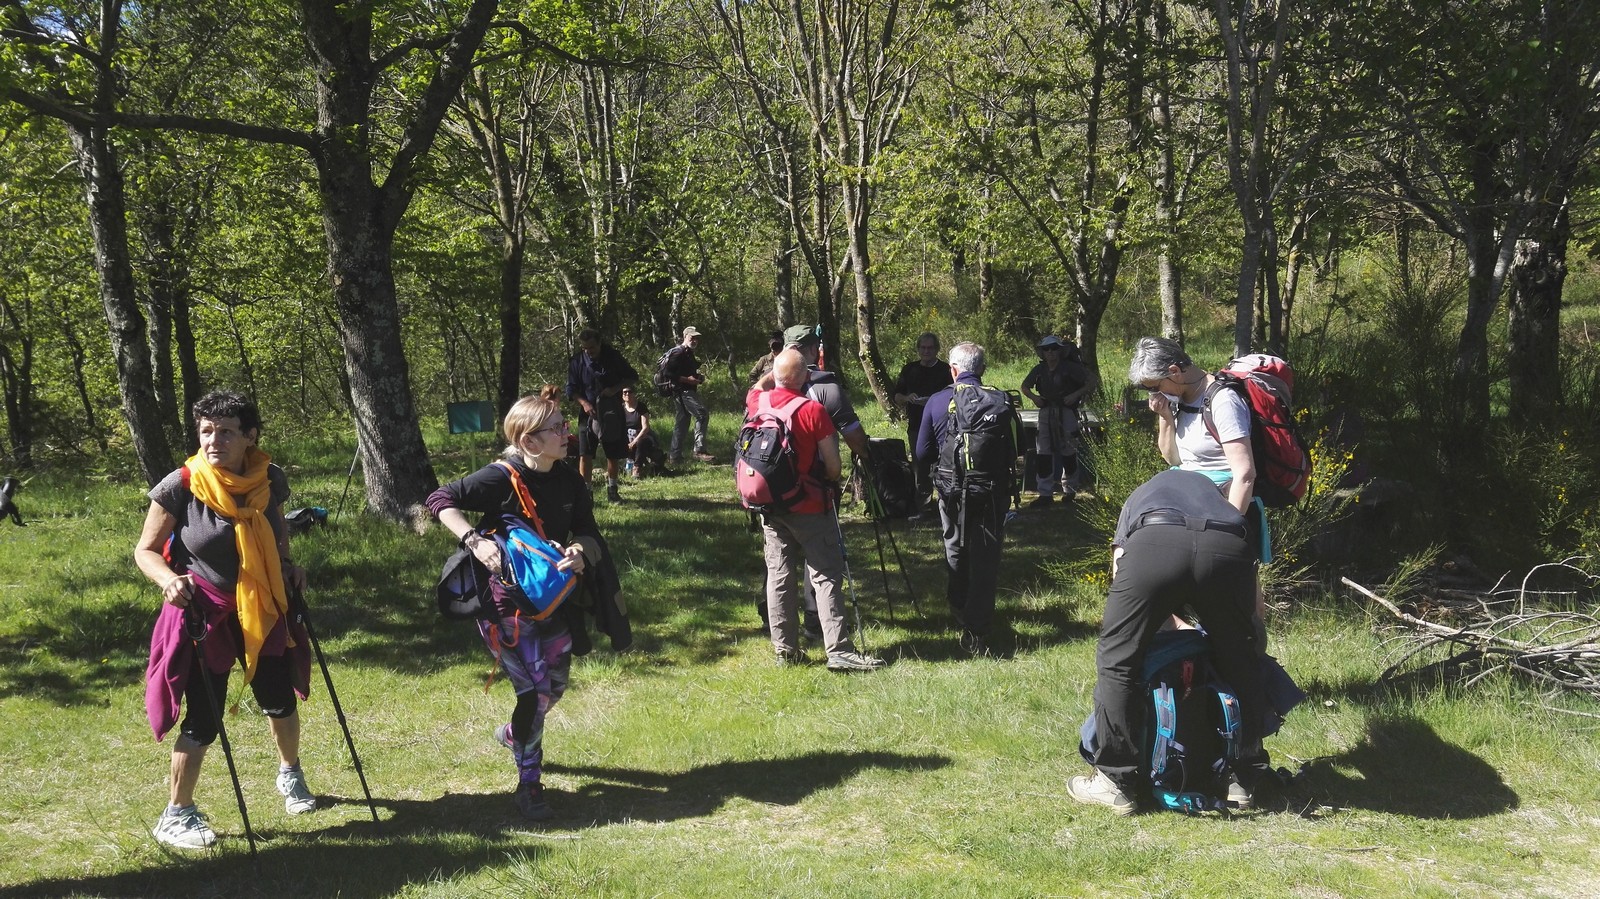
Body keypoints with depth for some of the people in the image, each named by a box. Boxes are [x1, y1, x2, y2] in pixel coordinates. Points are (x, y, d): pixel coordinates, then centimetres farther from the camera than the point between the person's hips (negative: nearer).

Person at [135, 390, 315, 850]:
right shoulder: (180, 487, -19)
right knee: (202, 721, -1)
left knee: (281, 701, 16)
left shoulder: (271, 480, -8)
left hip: (264, 610, 4)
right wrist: (168, 579, -28)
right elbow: (145, 550, -9)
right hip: (205, 614, -4)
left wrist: (287, 564, -3)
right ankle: (176, 816, 18)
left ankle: (291, 775, 44)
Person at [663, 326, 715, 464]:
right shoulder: (678, 353, -10)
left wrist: (698, 377, 14)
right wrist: (688, 379, -20)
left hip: (689, 391, 11)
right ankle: (699, 450, -21)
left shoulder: (689, 353, 22)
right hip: (682, 392, -11)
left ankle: (675, 456, 13)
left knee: (682, 423, 10)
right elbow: (669, 373, -18)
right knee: (702, 414, -19)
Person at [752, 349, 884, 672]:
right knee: (826, 575, -3)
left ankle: (784, 649, 14)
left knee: (778, 575, 10)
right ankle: (839, 650, -7)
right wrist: (831, 482, 9)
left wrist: (776, 370, 29)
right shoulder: (813, 410, -16)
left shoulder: (756, 401, -2)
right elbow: (832, 463, -10)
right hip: (809, 507, -5)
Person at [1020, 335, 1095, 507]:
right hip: (1046, 412, 3)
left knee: (1068, 452, 7)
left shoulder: (1070, 368, -8)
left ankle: (1068, 488, 26)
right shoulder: (1039, 370, 3)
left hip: (1066, 412, -3)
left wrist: (1075, 395, -18)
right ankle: (1045, 494, 0)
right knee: (1043, 454, -3)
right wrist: (1034, 397, -2)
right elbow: (1025, 386, 17)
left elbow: (1090, 385, -5)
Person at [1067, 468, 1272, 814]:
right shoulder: (1213, 490, 45)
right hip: (1228, 548, 2)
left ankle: (1116, 784, 19)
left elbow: (1120, 568, 30)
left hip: (1153, 545, -2)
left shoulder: (1139, 496, 43)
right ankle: (1243, 779, 33)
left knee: (1117, 661, 14)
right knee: (1241, 665, 24)